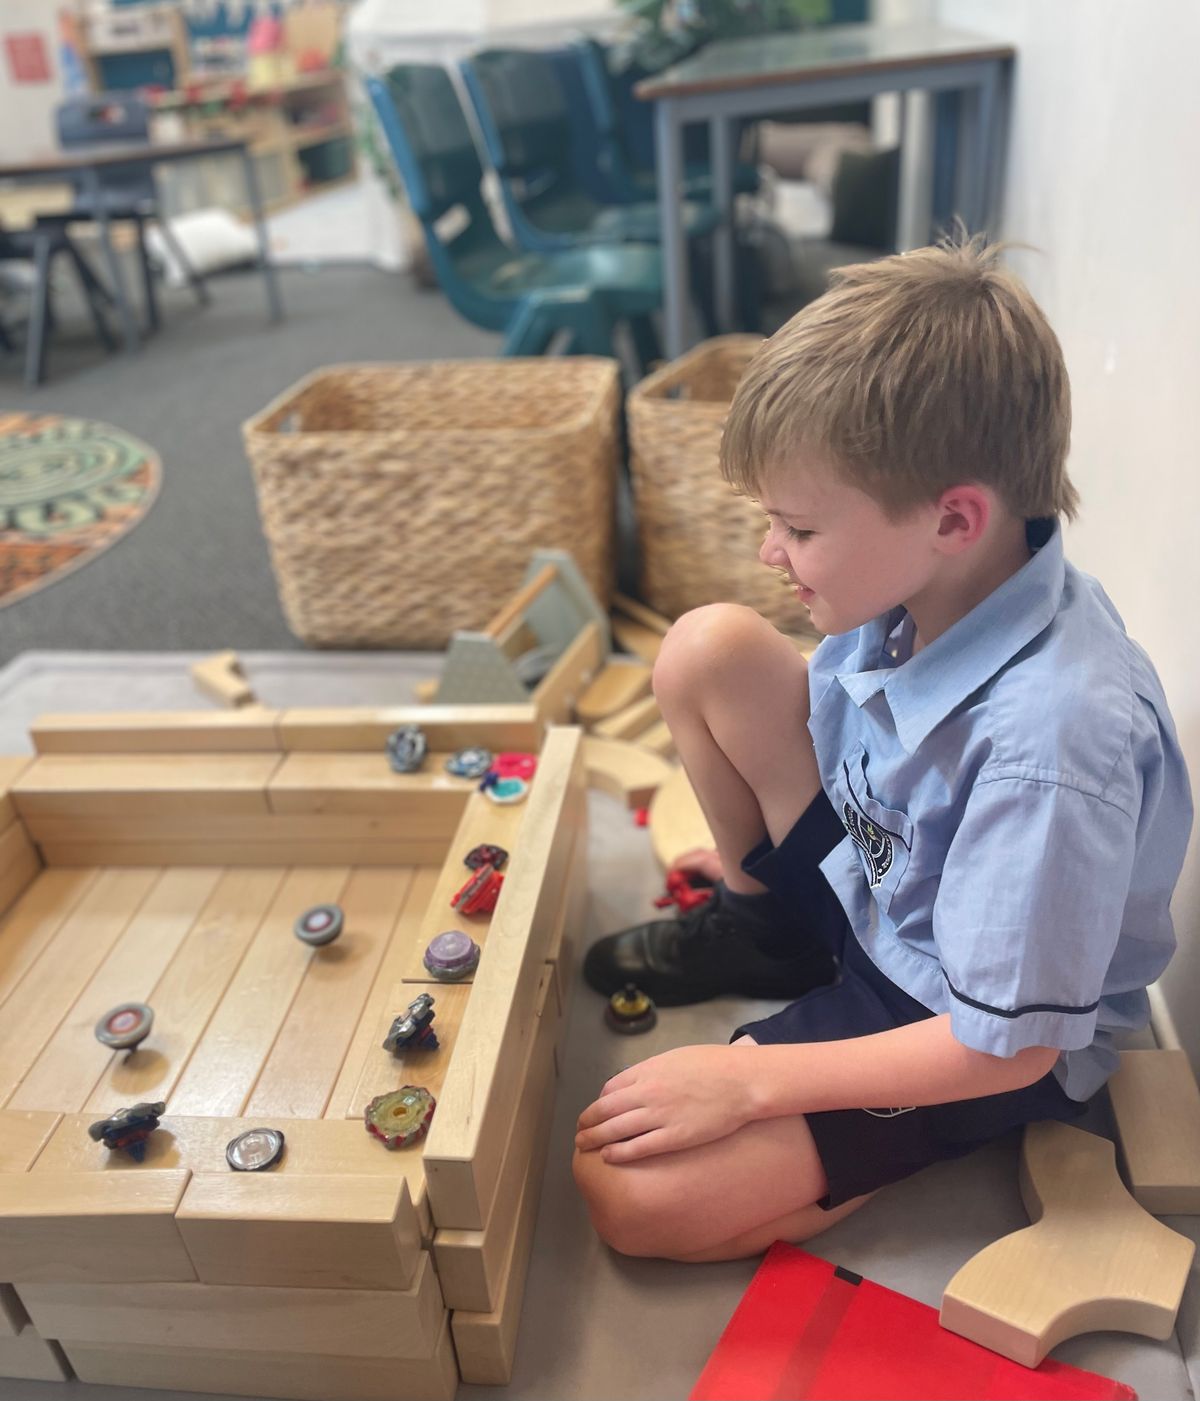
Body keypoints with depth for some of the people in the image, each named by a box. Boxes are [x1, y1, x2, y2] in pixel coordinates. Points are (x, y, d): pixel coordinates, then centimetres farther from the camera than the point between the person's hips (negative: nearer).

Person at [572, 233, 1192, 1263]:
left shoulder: (1053, 735, -37)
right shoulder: (922, 586, -15)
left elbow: (1010, 1044, -28)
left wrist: (748, 1079, -23)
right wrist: (753, 850, 6)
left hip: (990, 1043, -7)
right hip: (868, 888, 7)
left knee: (629, 1194, -16)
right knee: (708, 649, -11)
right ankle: (757, 921, 11)